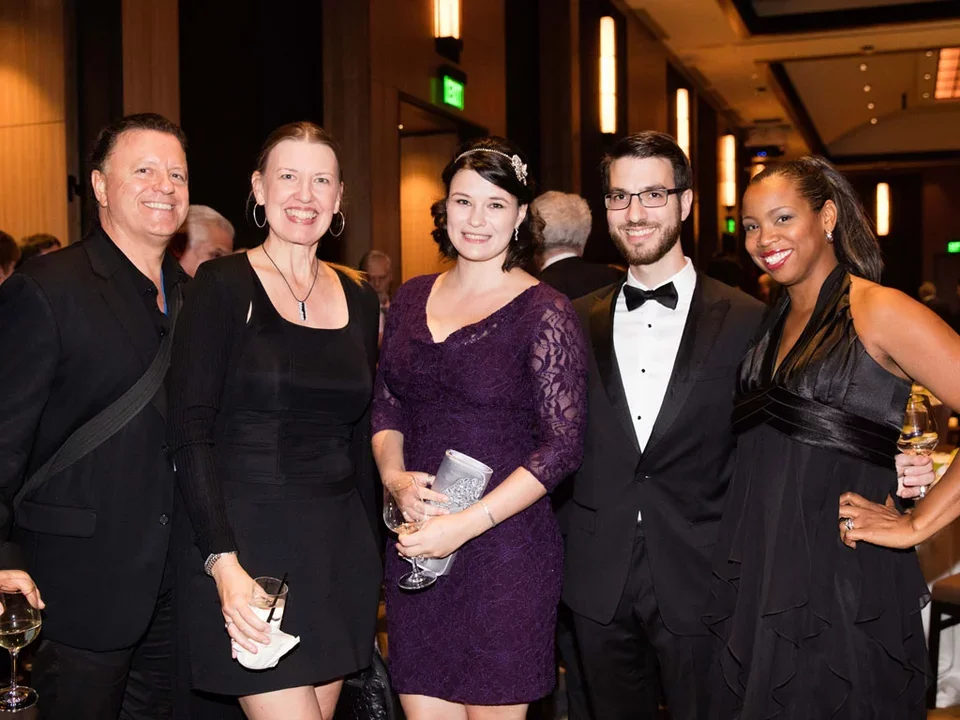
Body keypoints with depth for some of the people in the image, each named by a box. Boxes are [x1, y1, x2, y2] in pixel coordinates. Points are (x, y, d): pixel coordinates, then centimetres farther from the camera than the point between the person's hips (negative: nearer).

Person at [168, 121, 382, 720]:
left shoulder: (359, 299, 10)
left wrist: (369, 557, 12)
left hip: (339, 548, 5)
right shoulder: (223, 286, -6)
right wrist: (223, 561, -20)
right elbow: (191, 435, -11)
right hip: (247, 542, -5)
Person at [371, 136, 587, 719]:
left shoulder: (544, 311, -8)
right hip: (415, 550, 5)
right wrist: (396, 479, -6)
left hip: (503, 550, -4)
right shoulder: (413, 299, 8)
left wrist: (463, 526, -18)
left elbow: (562, 447, -12)